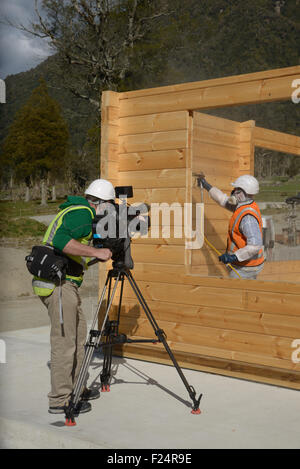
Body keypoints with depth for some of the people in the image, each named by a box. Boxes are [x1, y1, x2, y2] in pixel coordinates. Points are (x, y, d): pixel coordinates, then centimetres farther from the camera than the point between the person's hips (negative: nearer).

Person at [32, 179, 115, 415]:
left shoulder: (75, 210, 20)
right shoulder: (83, 213, -11)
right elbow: (61, 241, -28)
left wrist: (101, 254, 18)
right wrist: (96, 252, -23)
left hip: (65, 283, 11)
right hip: (59, 283, -11)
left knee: (78, 333, 17)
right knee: (65, 340, -5)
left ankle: (75, 388, 27)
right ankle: (60, 400, 3)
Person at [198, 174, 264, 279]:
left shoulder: (248, 216, -27)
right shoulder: (243, 206, 4)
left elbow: (255, 245, -33)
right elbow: (224, 200, 21)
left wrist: (234, 257, -35)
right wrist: (207, 186, 25)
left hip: (246, 267, -10)